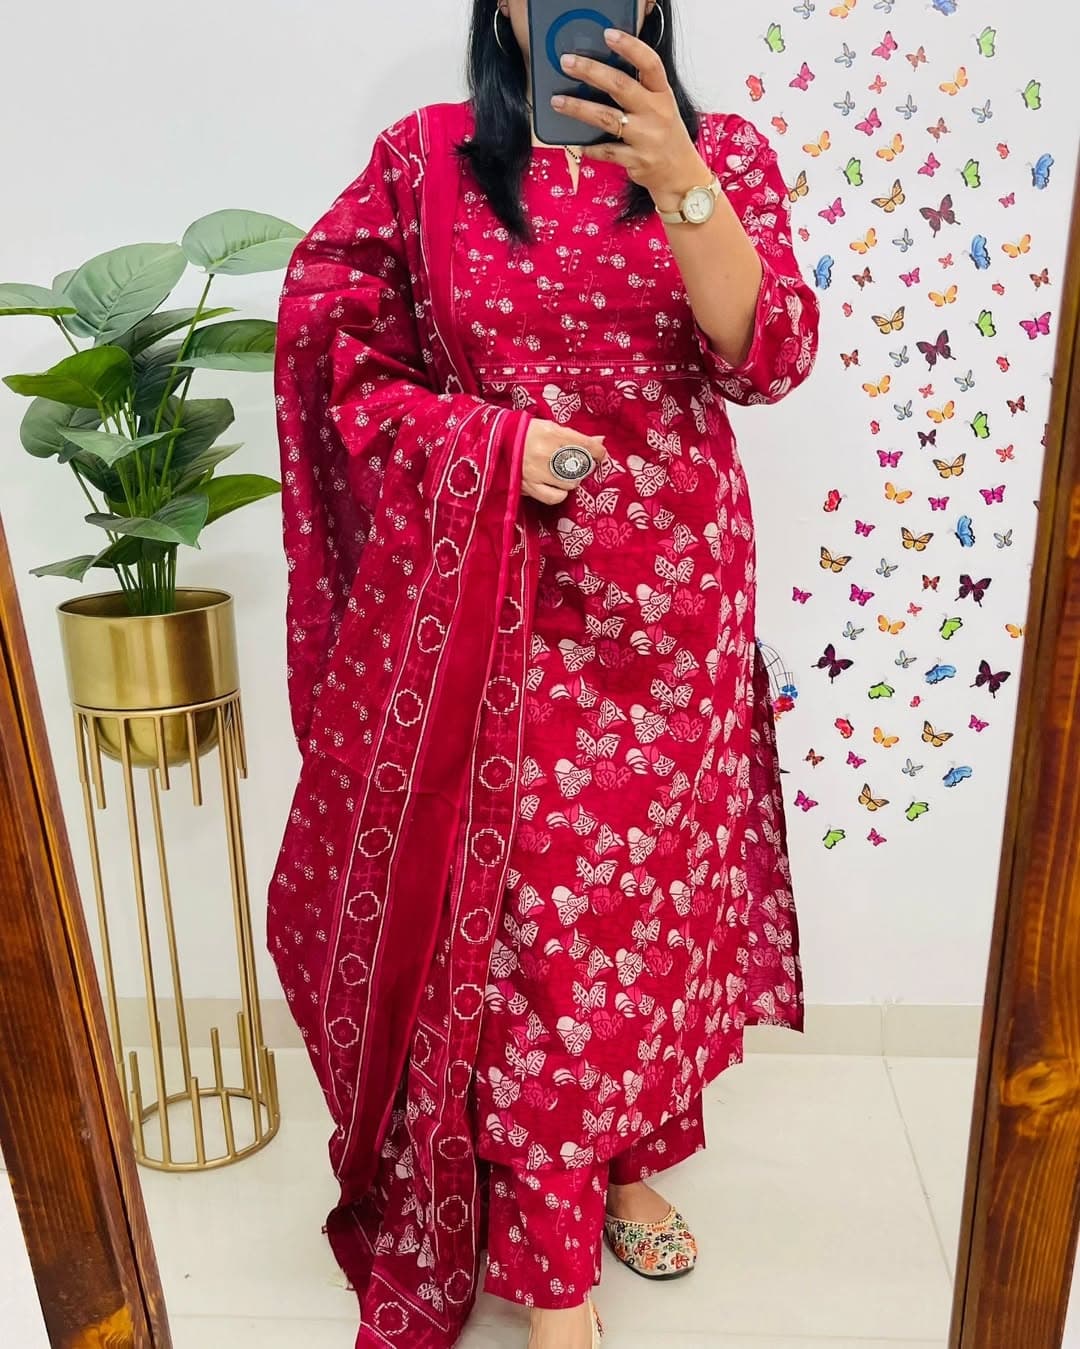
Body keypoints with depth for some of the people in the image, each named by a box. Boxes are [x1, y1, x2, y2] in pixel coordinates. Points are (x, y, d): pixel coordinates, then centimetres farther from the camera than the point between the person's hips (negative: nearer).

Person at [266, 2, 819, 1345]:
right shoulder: (424, 158, 3)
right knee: (522, 909, 5)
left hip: (674, 599, 2)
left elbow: (769, 355, -11)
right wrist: (493, 443, -13)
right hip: (496, 605, -1)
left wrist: (676, 182, -26)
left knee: (656, 883, 13)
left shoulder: (727, 154, 4)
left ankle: (631, 1161, 41)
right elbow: (341, 359, 1)